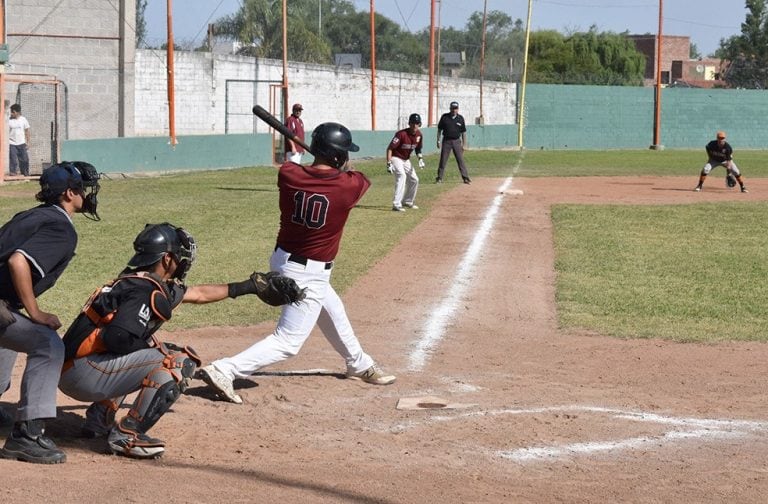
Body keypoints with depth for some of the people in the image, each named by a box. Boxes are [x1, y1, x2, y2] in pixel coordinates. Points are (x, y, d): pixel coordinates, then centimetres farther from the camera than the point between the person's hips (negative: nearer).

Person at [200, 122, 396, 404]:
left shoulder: (288, 175, -11)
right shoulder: (349, 185, -19)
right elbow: (362, 179, 6)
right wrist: (343, 168, 22)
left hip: (284, 259, 8)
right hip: (309, 275, -8)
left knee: (334, 314, 29)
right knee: (288, 342, -3)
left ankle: (359, 365, 50)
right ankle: (224, 371, -15)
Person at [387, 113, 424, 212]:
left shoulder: (418, 134, -2)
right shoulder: (402, 134, -25)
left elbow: (418, 148, 16)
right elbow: (389, 148, -25)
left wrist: (420, 158, -2)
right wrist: (389, 163, -31)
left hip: (406, 160, 8)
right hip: (396, 158, -8)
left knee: (414, 180, 12)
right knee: (401, 175, -29)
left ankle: (407, 201, 34)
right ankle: (396, 204, -35)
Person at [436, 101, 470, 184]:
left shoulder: (460, 118, 2)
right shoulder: (444, 117, 0)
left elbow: (463, 132, 5)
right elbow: (439, 129, 6)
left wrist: (464, 144, 2)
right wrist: (438, 140, 1)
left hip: (457, 141, 0)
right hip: (446, 141, 0)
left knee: (461, 160, -2)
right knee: (443, 160, 2)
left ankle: (465, 178, 0)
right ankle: (439, 178, 8)